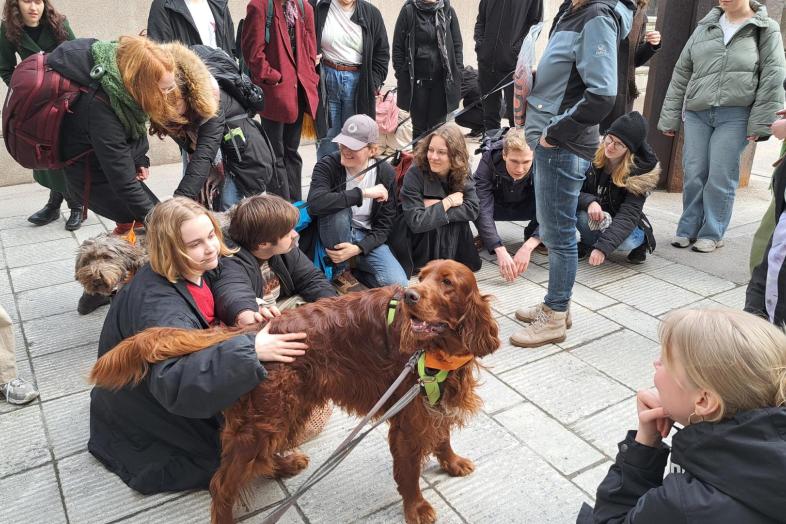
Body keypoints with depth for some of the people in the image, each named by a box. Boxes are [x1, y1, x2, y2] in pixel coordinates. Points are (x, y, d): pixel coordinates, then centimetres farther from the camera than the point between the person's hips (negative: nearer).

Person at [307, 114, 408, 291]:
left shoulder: (386, 173, -11)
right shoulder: (328, 165, -17)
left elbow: (385, 225, -7)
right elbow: (315, 204, -38)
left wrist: (358, 248, -24)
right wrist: (363, 193, -36)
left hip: (367, 238, 1)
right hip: (336, 237, -1)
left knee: (398, 284, -22)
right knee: (338, 209, -36)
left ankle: (355, 269, 8)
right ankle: (340, 271, -11)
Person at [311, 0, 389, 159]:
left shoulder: (371, 13, 5)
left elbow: (382, 53, 10)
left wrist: (374, 84, 0)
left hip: (358, 82, 1)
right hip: (326, 80, 0)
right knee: (327, 138, 3)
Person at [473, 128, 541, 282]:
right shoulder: (489, 161, -33)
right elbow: (482, 209, -39)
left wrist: (528, 247, -49)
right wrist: (500, 251, -51)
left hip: (527, 207, 1)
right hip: (497, 205, -1)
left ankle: (531, 234, -1)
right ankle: (484, 236, -1)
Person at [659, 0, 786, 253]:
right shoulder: (705, 27, 12)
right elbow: (681, 73, 12)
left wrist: (760, 123, -9)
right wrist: (670, 117, 9)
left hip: (735, 116, -3)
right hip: (696, 114, 3)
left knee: (720, 178, -1)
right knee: (693, 175, 4)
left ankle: (712, 233, 13)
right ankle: (688, 229, 18)